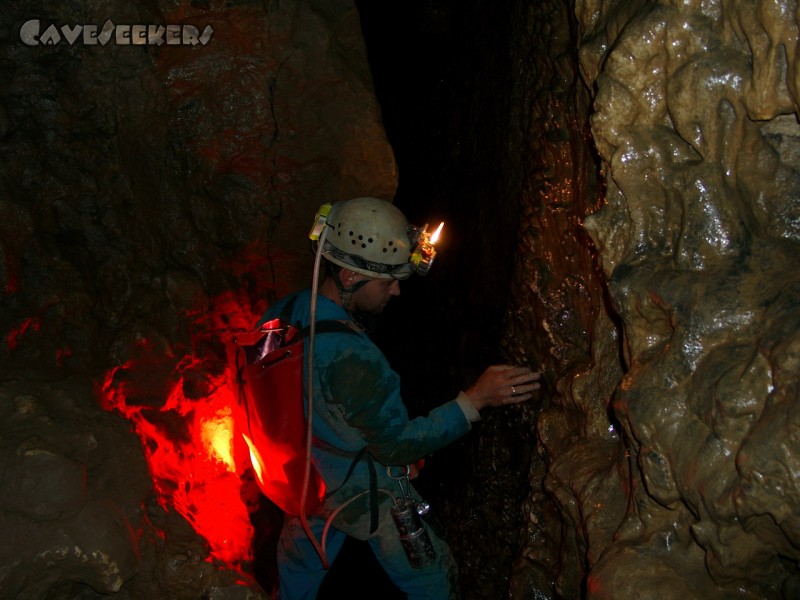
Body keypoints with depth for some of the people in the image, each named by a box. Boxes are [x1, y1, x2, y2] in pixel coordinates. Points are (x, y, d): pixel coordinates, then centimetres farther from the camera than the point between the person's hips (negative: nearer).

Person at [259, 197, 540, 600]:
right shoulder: (351, 358, -36)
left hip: (299, 481, 7)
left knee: (299, 563, 31)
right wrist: (475, 399, -29)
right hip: (361, 496, -6)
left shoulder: (281, 312, -12)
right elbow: (398, 445, -27)